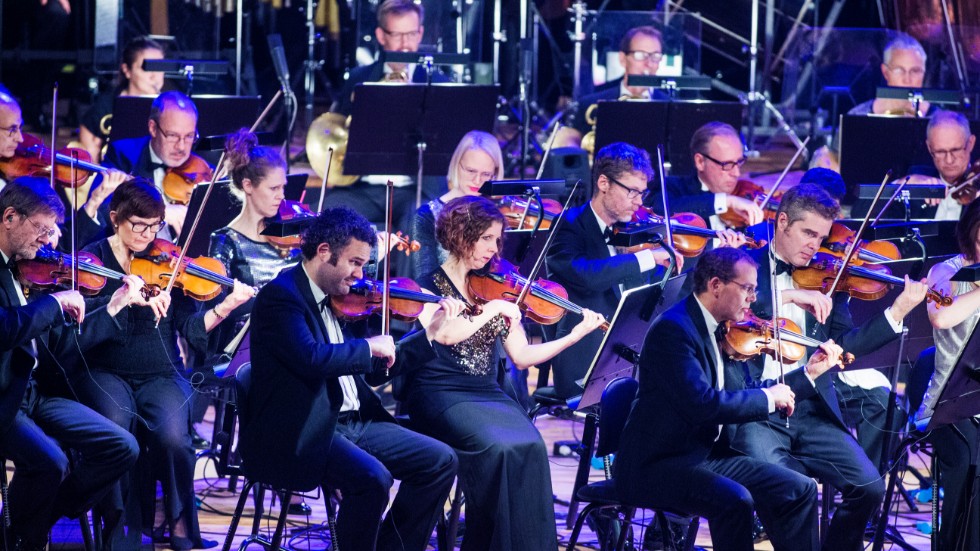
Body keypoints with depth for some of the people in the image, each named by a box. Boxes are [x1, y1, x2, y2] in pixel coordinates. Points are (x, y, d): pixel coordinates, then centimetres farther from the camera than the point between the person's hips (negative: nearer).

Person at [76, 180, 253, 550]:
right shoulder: (94, 257, 3)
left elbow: (192, 328, 0)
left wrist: (227, 305, -17)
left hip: (160, 374, 1)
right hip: (107, 373, -1)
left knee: (172, 433, -28)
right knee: (114, 426, -32)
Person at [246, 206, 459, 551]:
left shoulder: (339, 299, 14)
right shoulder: (280, 296, -13)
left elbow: (371, 371, 21)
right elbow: (312, 358, -30)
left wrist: (431, 336, 15)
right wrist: (369, 346, -16)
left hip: (351, 421, 9)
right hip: (296, 435, -9)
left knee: (440, 461, 2)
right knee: (372, 478, -32)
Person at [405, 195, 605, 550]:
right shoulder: (429, 287, 1)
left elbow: (522, 357, 10)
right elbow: (442, 334, -22)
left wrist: (576, 334, 0)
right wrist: (493, 309, -20)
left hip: (488, 394, 5)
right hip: (440, 396, -5)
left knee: (530, 447, -26)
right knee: (500, 448, -31)